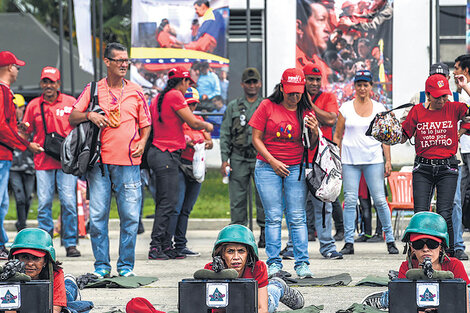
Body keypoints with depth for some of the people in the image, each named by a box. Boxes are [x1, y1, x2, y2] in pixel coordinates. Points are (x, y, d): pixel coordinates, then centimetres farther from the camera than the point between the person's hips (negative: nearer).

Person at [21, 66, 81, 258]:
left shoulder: (70, 102, 5)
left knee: (68, 202, -6)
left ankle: (71, 243, 2)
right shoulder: (34, 105, 9)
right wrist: (23, 130, -10)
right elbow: (26, 134, 12)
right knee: (44, 204, -1)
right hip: (43, 161, 1)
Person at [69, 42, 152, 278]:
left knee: (130, 216, -3)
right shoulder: (93, 90, 7)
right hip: (99, 161, -1)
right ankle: (101, 265, 6)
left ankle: (126, 265, 6)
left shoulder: (135, 91, 10)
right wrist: (89, 114, -15)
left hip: (128, 162, 1)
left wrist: (142, 141, -3)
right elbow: (72, 118, 5)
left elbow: (146, 124, 16)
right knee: (97, 215, -2)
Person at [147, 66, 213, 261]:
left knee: (165, 202, 8)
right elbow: (193, 123, -10)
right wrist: (207, 126, 10)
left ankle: (165, 246, 7)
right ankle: (156, 246, -13)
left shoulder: (158, 99, 17)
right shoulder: (175, 96, -9)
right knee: (168, 202, -10)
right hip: (167, 155, -9)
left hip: (158, 152, 9)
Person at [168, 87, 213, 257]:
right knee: (176, 207, -15)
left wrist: (207, 144, -9)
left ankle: (180, 245, 10)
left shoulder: (199, 120, 18)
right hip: (179, 166, -7)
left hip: (196, 168, 7)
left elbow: (210, 141, 14)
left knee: (186, 209, 8)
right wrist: (185, 143, -24)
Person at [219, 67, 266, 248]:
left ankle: (265, 231, 5)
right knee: (237, 199, 0)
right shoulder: (233, 107, 12)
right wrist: (224, 159, 1)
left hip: (261, 158, -1)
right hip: (238, 158, 1)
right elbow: (225, 134, 10)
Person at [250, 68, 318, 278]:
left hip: (296, 168, 1)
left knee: (297, 218, -4)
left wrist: (315, 132, -12)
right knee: (273, 218, -3)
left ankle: (302, 263, -3)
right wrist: (273, 162, -8)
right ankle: (274, 263, 0)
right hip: (268, 167, -1)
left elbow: (311, 146, 9)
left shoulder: (306, 112, 6)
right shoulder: (267, 106, 0)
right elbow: (256, 138, 1)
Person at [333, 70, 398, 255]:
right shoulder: (346, 108, 7)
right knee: (350, 201, -4)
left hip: (374, 159, 0)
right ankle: (349, 243, 1)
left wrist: (388, 160, 3)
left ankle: (390, 241, 4)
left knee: (380, 200, -4)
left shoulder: (378, 108, 8)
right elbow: (337, 136, 9)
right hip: (350, 160, 0)